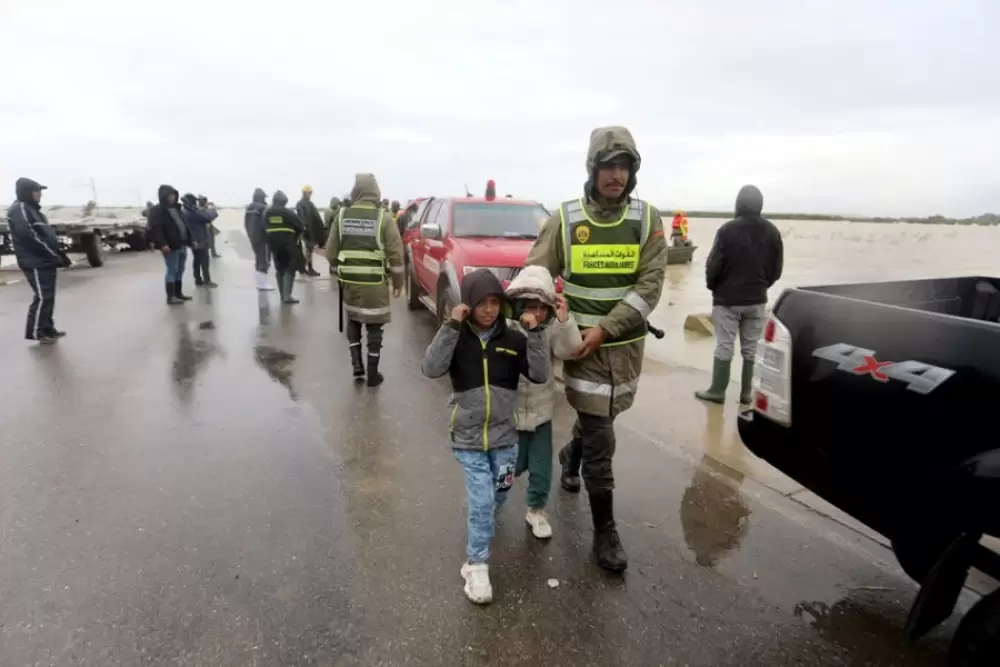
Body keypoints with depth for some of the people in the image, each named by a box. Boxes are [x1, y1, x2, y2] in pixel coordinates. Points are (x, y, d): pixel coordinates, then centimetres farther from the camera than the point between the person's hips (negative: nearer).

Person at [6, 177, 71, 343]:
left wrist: (57, 253, 9)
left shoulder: (32, 208, 20)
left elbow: (47, 234, 20)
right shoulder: (19, 209, -11)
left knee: (48, 296, 12)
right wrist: (55, 255, -18)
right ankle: (35, 332, 0)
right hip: (35, 262, -10)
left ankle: (47, 329, 20)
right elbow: (30, 236, -21)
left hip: (45, 261, 10)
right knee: (43, 297, -8)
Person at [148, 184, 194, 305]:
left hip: (182, 245, 8)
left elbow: (184, 225, 21)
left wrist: (191, 240, 17)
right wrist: (162, 244, -26)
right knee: (172, 271, -4)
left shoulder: (176, 208, 16)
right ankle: (170, 297, 1)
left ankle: (178, 294, 21)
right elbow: (155, 228, -16)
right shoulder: (157, 210, -8)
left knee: (180, 271, 12)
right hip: (170, 247, -8)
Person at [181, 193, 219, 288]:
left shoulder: (185, 211, 9)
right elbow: (207, 217, -22)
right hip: (200, 240, -9)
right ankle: (207, 281, 0)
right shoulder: (192, 212, -22)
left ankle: (198, 280, 18)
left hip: (194, 240, 9)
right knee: (204, 260, -3)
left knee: (197, 260, 13)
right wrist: (213, 210, -5)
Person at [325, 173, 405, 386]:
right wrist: (398, 282, 4)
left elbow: (331, 251, 6)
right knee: (374, 326, 8)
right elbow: (395, 253, -7)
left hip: (349, 280, 3)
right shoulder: (383, 217, -7)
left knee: (353, 321, 22)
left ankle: (356, 365, 15)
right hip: (375, 283, -3)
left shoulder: (342, 216, 1)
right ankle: (373, 374, 13)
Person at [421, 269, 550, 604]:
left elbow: (541, 375, -11)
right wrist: (451, 326, -28)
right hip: (468, 438, -2)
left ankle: (484, 520, 53)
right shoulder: (457, 338, -7)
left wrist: (534, 333, -20)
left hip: (505, 436, 3)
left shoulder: (513, 338, -4)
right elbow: (431, 369, -23)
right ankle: (476, 565, 12)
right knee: (481, 501, -5)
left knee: (498, 496, 19)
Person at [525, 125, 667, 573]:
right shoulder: (565, 219, -6)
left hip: (627, 343, 3)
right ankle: (605, 532, 15)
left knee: (600, 417, 22)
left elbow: (650, 285, -10)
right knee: (601, 440, -1)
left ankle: (571, 456, 56)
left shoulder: (648, 220, -3)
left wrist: (604, 327, -19)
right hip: (582, 344, -3)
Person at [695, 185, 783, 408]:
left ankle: (717, 391, 10)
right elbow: (776, 269, 6)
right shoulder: (772, 232, 2)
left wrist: (713, 287, 7)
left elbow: (713, 265, -11)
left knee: (724, 346, 3)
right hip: (757, 300, 4)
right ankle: (748, 396, 13)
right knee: (752, 348, 9)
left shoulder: (728, 230, -15)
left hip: (727, 298, -4)